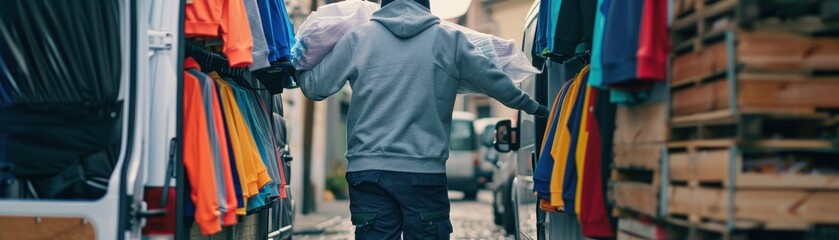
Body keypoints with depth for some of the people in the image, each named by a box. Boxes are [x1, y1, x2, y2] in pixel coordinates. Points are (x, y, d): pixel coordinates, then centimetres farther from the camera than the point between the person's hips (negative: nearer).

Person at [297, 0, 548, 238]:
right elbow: (496, 82, 14)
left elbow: (315, 87, 9)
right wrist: (532, 106, 32)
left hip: (367, 170, 1)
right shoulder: (450, 40, 6)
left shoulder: (357, 38, 4)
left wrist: (298, 70, 33)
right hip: (426, 171, 0)